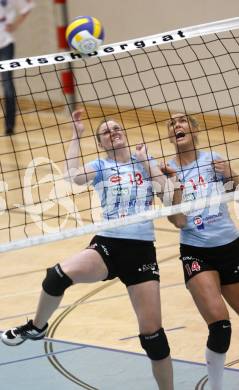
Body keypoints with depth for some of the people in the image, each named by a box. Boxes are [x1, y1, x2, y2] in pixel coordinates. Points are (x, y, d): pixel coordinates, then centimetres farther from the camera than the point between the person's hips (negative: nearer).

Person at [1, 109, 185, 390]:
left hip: (141, 250, 1)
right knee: (59, 274, -30)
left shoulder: (146, 162, 14)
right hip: (108, 245, -1)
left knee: (152, 332, -5)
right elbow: (75, 177, -11)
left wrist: (145, 160, -1)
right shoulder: (100, 166, 10)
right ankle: (37, 327, -2)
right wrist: (76, 134, -4)